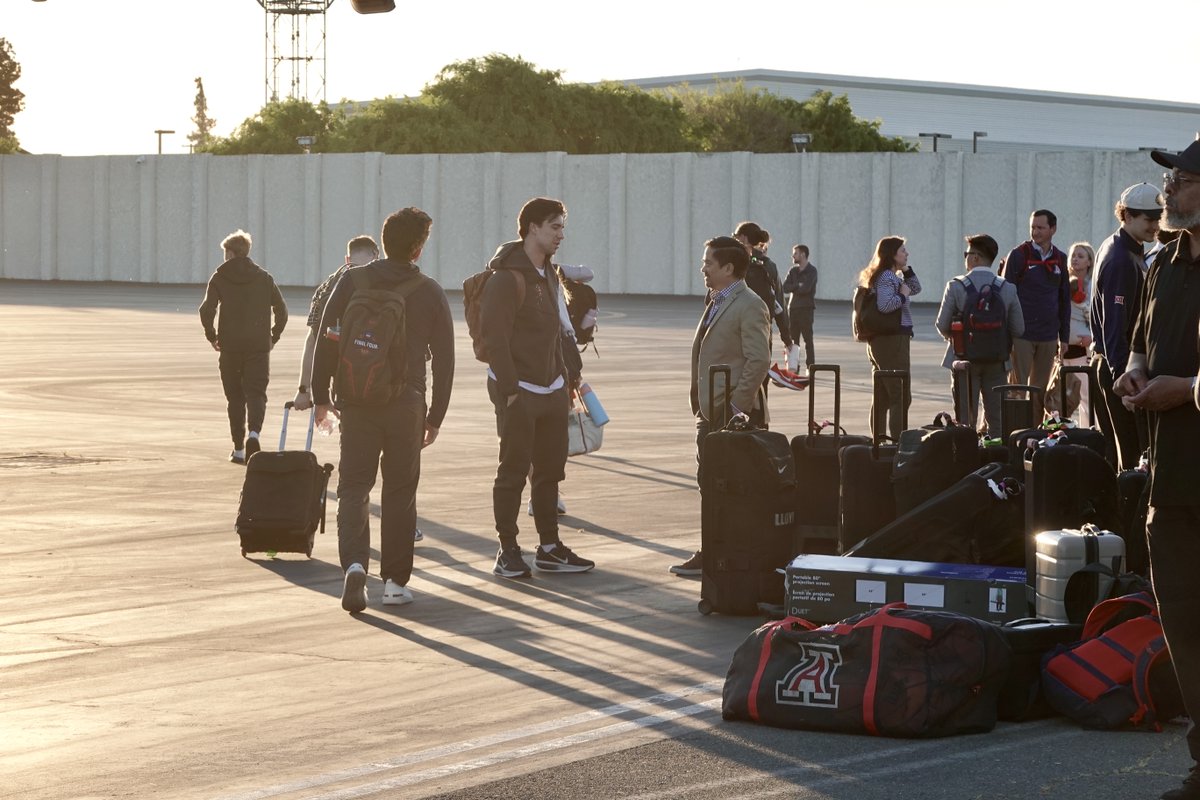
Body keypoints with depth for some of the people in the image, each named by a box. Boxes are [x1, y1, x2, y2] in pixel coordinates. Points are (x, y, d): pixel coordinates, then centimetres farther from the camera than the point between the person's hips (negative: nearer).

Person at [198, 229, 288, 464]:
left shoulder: (220, 278, 1)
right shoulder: (264, 277, 7)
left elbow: (206, 310, -9)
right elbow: (281, 310, 4)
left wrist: (212, 336, 4)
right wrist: (274, 336, 14)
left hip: (230, 346, 0)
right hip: (259, 345, 0)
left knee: (235, 397, 10)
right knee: (256, 393, 1)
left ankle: (239, 449, 10)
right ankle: (253, 433, -27)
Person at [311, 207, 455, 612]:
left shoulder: (352, 281, -2)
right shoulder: (430, 293, -1)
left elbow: (327, 340, -2)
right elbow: (444, 359, 2)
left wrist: (321, 394, 8)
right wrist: (435, 417, 10)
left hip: (357, 403, 0)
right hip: (405, 407, 0)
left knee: (354, 487, 5)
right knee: (399, 493, 11)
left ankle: (355, 564, -17)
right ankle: (395, 581, 13)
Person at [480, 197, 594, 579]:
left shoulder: (549, 275, 15)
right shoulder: (508, 277, -14)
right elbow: (494, 334, -18)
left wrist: (563, 378, 16)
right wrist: (510, 389, -21)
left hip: (550, 390, 9)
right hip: (519, 393, -9)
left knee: (550, 471, 12)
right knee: (514, 472, -2)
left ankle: (550, 548, 19)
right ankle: (508, 551, 5)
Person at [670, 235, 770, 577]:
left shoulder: (749, 306, -12)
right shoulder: (716, 302, 16)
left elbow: (759, 360, -17)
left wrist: (736, 406, -19)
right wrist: (699, 402, 15)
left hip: (732, 414, -9)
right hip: (709, 411, 9)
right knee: (709, 481, 11)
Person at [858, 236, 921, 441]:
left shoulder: (893, 276, 16)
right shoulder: (886, 277, -14)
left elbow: (915, 288, 25)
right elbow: (884, 305, -29)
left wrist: (906, 269, 11)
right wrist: (902, 295, -14)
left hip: (881, 340, 11)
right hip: (892, 339, -11)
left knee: (882, 394, 13)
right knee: (900, 395, -10)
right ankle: (897, 439, -12)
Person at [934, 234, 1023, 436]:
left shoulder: (956, 286, -10)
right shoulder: (1007, 288, -4)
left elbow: (942, 325, -8)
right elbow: (1018, 329, -2)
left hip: (964, 360, -2)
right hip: (996, 361, 2)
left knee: (966, 419, 4)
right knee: (996, 420, 9)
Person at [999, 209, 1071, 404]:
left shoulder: (1059, 259, 9)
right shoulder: (1019, 255, -3)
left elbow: (1065, 301, 15)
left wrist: (1064, 337, 12)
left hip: (1048, 336, 4)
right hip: (1021, 335, -4)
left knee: (1040, 389, 7)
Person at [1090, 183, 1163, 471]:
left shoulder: (1112, 248, 15)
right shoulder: (1122, 261, -18)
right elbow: (1114, 326, -23)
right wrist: (1123, 376, -26)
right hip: (1122, 364, -10)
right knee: (1131, 450, -9)